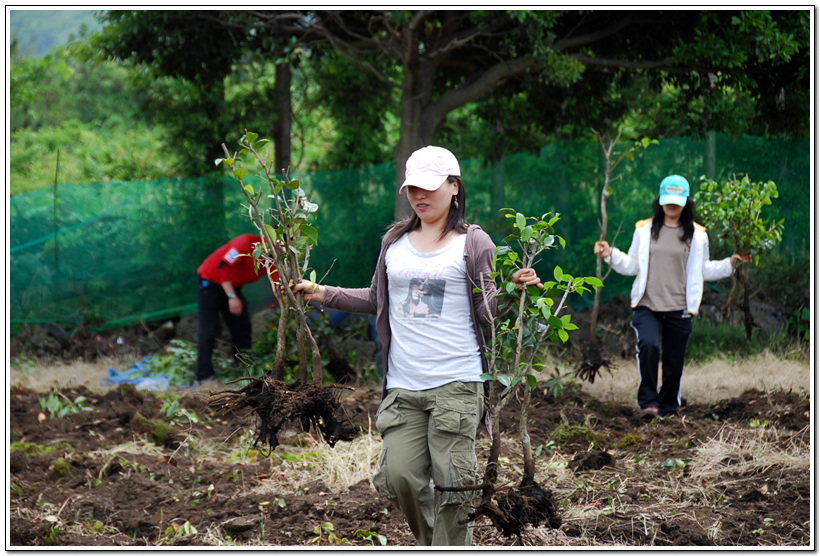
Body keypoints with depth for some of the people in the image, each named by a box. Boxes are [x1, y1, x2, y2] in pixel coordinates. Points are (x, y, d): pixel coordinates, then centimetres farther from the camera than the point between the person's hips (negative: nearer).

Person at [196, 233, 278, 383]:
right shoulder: (247, 242, -26)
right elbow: (223, 267, -26)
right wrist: (232, 297, -29)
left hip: (232, 286, 8)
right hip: (210, 282, -8)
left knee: (242, 328, 5)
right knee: (209, 331, -11)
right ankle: (205, 375, -12)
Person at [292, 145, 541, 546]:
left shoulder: (473, 243, 2)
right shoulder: (395, 241, 15)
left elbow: (487, 310, -1)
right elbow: (378, 299, 24)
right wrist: (324, 294, 18)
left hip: (456, 383, -4)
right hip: (403, 384, 4)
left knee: (450, 482, -7)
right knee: (399, 477, -3)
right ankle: (434, 542, 22)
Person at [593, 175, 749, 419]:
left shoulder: (696, 235, 9)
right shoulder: (644, 230, 9)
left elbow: (704, 270, 17)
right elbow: (632, 266, 15)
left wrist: (730, 263, 5)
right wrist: (610, 255, 2)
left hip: (679, 308, 1)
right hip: (647, 306, -1)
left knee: (674, 360, 4)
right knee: (648, 346, -25)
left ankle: (668, 406, 23)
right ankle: (648, 401, -16)